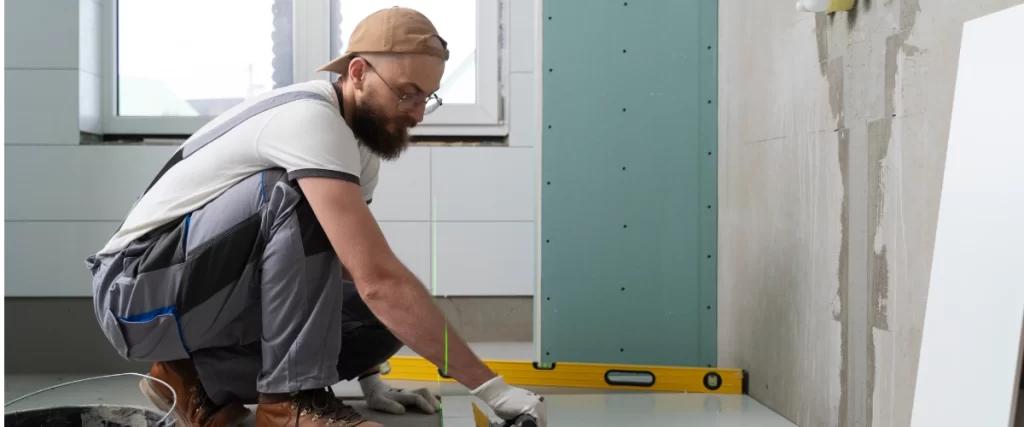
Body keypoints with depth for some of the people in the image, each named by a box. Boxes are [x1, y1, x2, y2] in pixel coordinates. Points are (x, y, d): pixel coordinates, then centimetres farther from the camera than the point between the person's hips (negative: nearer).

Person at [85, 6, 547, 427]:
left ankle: (204, 384, 3)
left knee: (388, 317, -8)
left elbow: (350, 272, 13)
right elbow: (378, 279, -33)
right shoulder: (310, 119, -25)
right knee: (295, 197, -31)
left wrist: (369, 379, 3)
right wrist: (490, 386, -31)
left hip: (206, 297, 9)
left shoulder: (361, 146, 5)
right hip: (138, 291, -9)